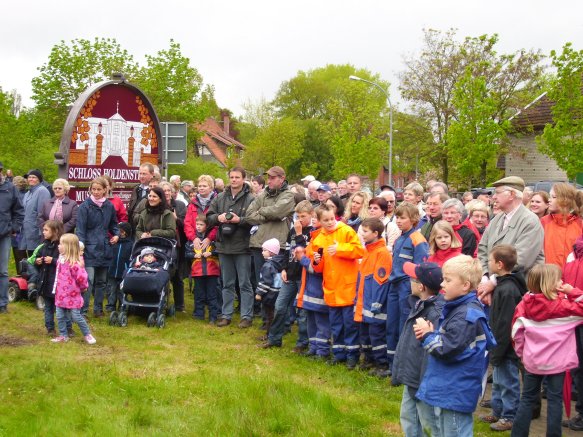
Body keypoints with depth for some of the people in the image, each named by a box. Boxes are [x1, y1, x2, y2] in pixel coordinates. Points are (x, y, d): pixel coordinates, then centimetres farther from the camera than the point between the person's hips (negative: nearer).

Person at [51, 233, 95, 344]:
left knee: (76, 317, 1)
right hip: (61, 294, 7)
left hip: (72, 296, -7)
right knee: (60, 316, 11)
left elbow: (81, 277, -20)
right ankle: (63, 335, 24)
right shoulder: (60, 259, 4)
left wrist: (83, 287, -5)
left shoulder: (74, 263, -23)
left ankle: (87, 334, 16)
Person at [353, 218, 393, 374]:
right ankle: (369, 359, 28)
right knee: (364, 332, 16)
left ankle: (383, 364, 6)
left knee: (376, 333, -3)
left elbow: (381, 280, -19)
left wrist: (376, 304, -20)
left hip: (374, 304, -9)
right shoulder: (367, 251, 13)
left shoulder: (383, 253, -15)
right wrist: (358, 298, 16)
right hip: (364, 302, 9)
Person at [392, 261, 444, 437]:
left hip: (424, 382, -10)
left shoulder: (435, 314, -27)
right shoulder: (419, 305, 6)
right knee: (408, 418, 22)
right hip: (411, 379, 10)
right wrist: (398, 373, 18)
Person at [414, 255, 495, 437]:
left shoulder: (467, 316, -22)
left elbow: (447, 350, -25)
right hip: (446, 390, 10)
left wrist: (427, 335, -10)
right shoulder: (455, 308, 9)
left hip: (455, 395, -10)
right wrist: (431, 334, -3)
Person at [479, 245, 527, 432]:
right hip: (501, 346, 10)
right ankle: (497, 412, 33)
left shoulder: (508, 290, -24)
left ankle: (509, 417, 16)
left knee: (508, 382, 4)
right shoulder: (503, 285, 8)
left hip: (507, 348, -10)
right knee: (498, 381, 21)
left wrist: (497, 351, -20)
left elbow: (505, 325, -24)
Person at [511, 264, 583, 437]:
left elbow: (517, 331, 0)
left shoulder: (525, 303, -2)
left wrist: (521, 352, 12)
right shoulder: (563, 305, -12)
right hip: (556, 362, -4)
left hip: (531, 360, 4)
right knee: (554, 399, 6)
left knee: (527, 398, 14)